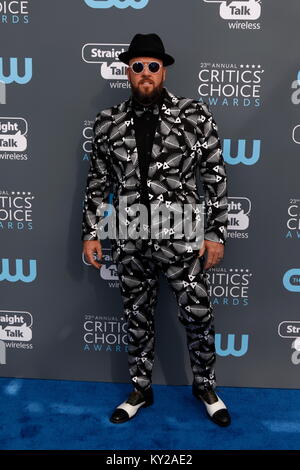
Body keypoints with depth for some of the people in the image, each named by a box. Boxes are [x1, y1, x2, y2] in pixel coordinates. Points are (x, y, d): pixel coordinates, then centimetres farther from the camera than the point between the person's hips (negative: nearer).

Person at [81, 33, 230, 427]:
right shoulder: (108, 123, 4)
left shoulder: (195, 115, -2)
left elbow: (216, 177, -2)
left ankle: (205, 386, 33)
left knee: (198, 316, 6)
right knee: (137, 319, 14)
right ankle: (141, 390, 36)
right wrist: (90, 233, 6)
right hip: (129, 243, 2)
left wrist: (217, 233, -5)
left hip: (181, 238, -2)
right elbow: (97, 183, 9)